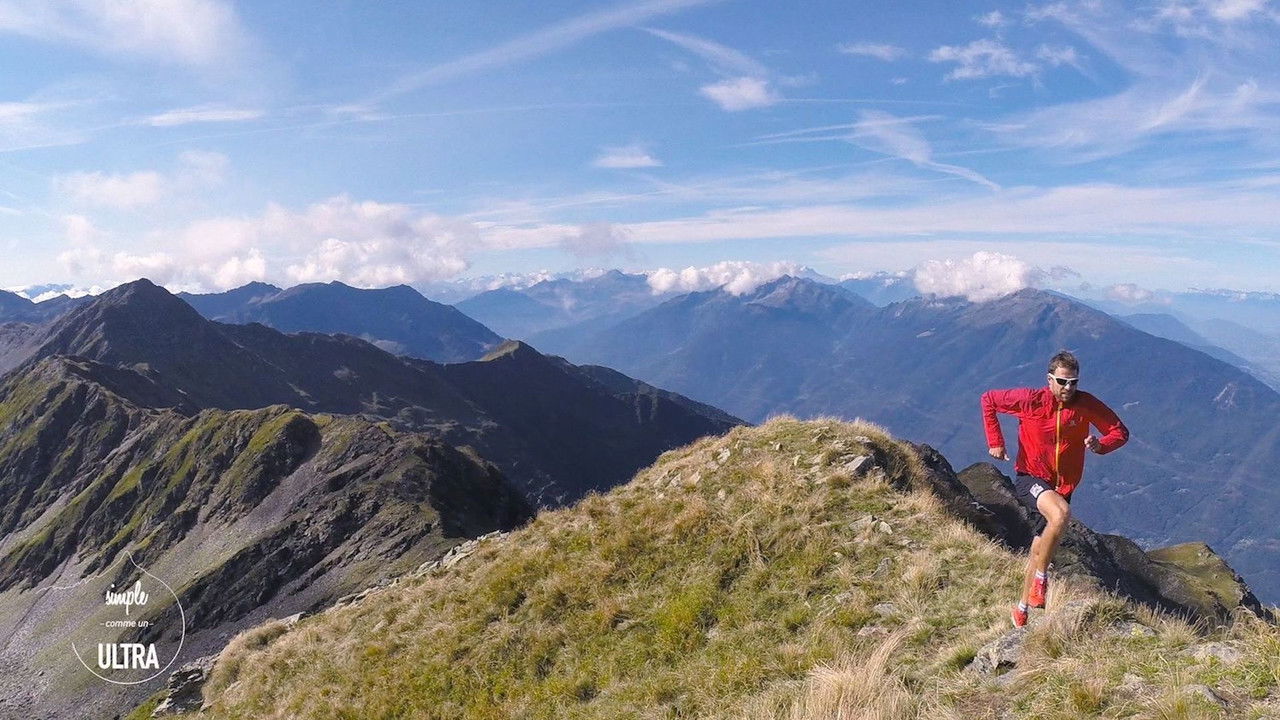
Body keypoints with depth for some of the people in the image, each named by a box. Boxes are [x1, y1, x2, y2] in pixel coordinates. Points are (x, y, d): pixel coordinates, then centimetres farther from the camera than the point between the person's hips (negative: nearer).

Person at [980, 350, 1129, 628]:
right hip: (1030, 479, -4)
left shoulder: (1087, 404, -8)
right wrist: (995, 442, -8)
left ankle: (1022, 608, 32)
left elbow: (1120, 431, -1)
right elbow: (989, 399, -3)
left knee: (1040, 548, 14)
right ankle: (1041, 579, -16)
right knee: (1061, 514, -35)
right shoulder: (1030, 399, -14)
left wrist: (1100, 445, -24)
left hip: (1063, 486, 4)